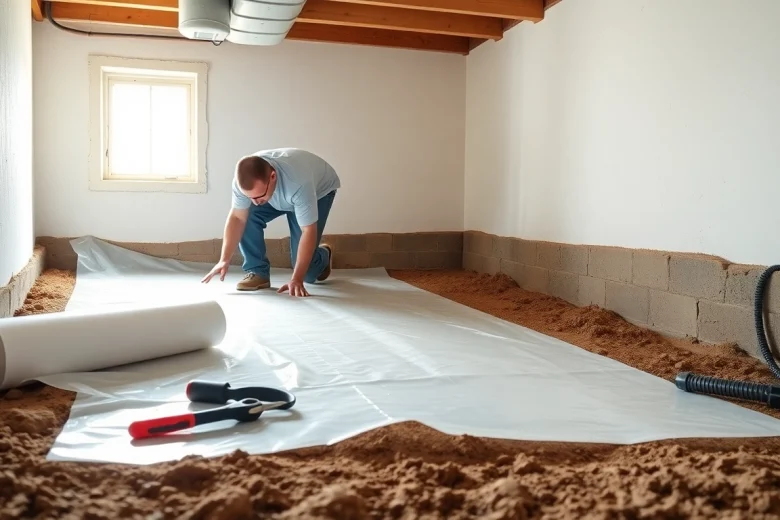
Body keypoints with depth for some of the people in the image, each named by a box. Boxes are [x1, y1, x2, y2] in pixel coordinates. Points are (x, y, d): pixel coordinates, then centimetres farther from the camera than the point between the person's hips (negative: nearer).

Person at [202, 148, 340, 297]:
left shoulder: (299, 183, -46)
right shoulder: (243, 180, -34)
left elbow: (308, 232, -41)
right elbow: (237, 217, -23)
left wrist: (297, 279, -43)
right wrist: (224, 260, -30)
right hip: (283, 190, 4)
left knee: (305, 265, -12)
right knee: (247, 216, -24)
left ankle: (324, 255, 23)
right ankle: (258, 272, -7)